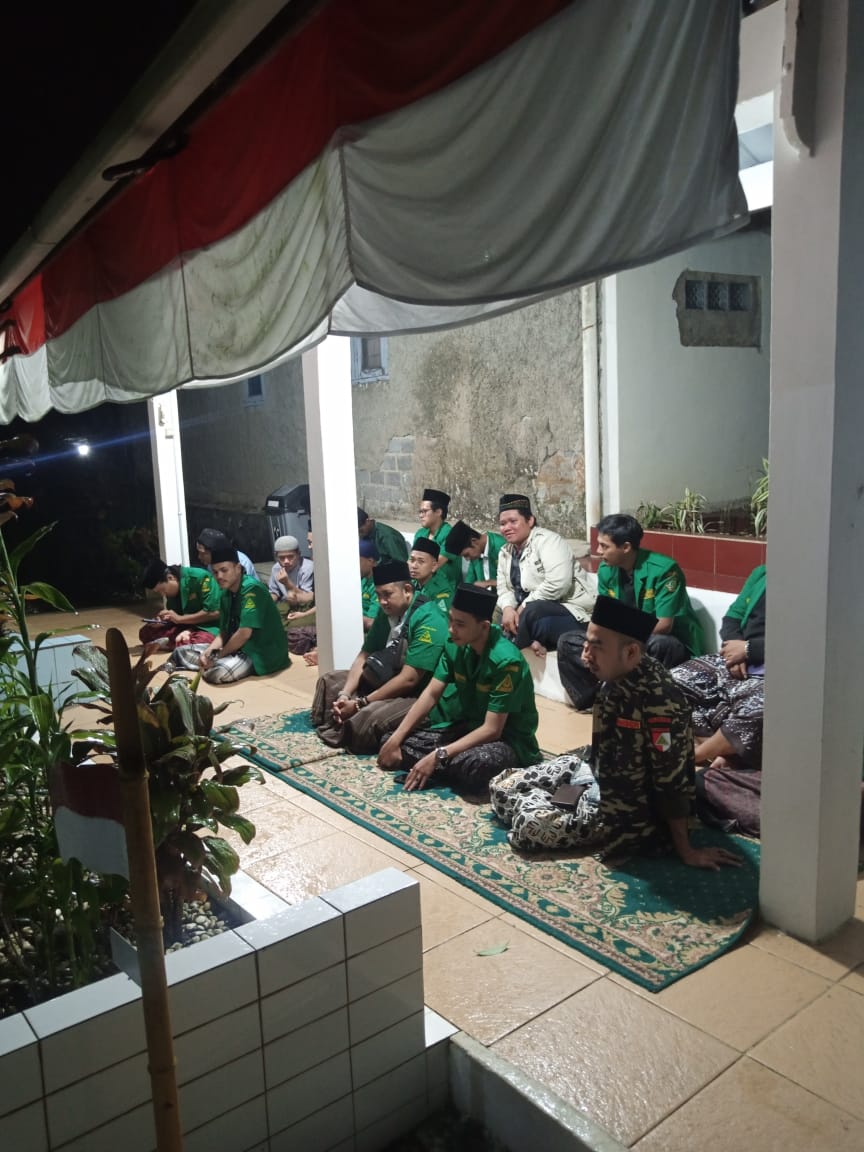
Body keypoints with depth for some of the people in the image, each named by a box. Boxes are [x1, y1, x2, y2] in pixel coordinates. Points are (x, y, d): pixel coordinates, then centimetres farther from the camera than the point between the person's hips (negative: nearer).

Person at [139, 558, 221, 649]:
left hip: (208, 628, -7)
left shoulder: (200, 577, -17)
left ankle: (168, 643, -15)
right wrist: (161, 621, -11)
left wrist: (180, 618, -17)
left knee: (198, 643, -40)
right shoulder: (172, 589, 5)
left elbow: (214, 612, -21)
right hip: (187, 626, 7)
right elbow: (175, 619, 12)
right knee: (145, 632, -2)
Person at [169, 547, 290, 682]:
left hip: (261, 652, -8)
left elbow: (244, 633, -24)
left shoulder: (251, 589, -19)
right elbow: (224, 632, 10)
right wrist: (208, 652, -10)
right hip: (238, 647, 8)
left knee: (217, 673, -32)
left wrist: (217, 657, -14)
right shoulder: (225, 595, 9)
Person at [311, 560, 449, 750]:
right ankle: (334, 727, 2)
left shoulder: (428, 619, -24)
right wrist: (344, 695, -11)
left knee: (367, 719, -34)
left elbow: (409, 679, -27)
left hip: (418, 696, -9)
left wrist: (360, 704, -21)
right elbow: (363, 656, 6)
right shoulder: (386, 613, 4)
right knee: (329, 682, 17)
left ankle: (340, 734, -5)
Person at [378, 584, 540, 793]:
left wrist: (438, 756, -28)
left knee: (476, 763, -39)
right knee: (403, 742, -4)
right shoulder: (456, 645, -6)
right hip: (469, 727, 7)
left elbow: (491, 730, -26)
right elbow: (431, 694, 0)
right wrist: (395, 739, -8)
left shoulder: (505, 661, -27)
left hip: (508, 739, -7)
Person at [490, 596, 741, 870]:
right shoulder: (618, 674, -7)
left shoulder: (659, 702, -32)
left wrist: (686, 850, -16)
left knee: (528, 827, -20)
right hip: (595, 770, 8)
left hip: (624, 808, -8)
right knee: (502, 785, 4)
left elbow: (672, 782, -24)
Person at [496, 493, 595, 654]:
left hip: (571, 610, -8)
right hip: (532, 609, 8)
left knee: (532, 612, -34)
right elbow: (504, 589, 8)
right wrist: (508, 608, -16)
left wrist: (524, 607, -21)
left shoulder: (547, 540, -14)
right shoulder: (505, 552, 10)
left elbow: (558, 584, -28)